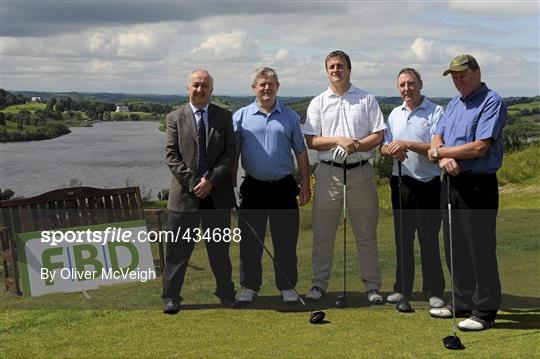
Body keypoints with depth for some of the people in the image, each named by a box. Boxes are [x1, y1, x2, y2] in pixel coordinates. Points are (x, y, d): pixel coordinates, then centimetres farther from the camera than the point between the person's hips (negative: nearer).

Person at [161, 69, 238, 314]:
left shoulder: (224, 117, 7)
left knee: (220, 247, 11)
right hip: (185, 193, -1)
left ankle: (226, 293, 24)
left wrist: (211, 180, -13)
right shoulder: (175, 118, 3)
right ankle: (171, 297, 13)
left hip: (218, 194, 1)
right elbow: (171, 155, -3)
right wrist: (193, 182, -13)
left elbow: (230, 152, 0)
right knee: (178, 249, 3)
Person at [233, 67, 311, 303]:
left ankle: (287, 287, 17)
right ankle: (249, 286, 18)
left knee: (286, 241, 5)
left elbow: (301, 152, 10)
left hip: (284, 186, 1)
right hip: (253, 187, 0)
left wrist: (306, 185, 5)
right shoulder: (241, 117, 4)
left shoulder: (290, 117, 7)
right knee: (250, 240, 5)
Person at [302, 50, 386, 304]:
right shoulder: (318, 102, 8)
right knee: (323, 233, 4)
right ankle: (319, 283, 14)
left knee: (366, 233, 4)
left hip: (360, 171, -1)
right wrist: (338, 140, -14)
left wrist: (355, 145, -16)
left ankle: (372, 285, 12)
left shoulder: (367, 100, 6)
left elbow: (378, 136, 1)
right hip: (328, 172, 1)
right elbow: (311, 141, 1)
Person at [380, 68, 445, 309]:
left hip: (428, 183, -5)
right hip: (401, 182, 5)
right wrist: (391, 150, -9)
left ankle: (434, 291, 7)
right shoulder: (395, 114, 14)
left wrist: (407, 145, -21)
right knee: (402, 238, 11)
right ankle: (402, 288, 20)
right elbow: (383, 148, 13)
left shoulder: (435, 112, -5)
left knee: (429, 239, -2)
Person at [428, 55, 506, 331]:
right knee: (455, 249, 13)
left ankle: (485, 312, 7)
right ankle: (463, 304, 25)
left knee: (480, 250, -3)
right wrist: (443, 159, -12)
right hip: (451, 182, 8)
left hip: (478, 186, -8)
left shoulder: (492, 102, -10)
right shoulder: (453, 104, 17)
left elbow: (480, 147, -18)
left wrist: (441, 151, -8)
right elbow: (437, 139, 11)